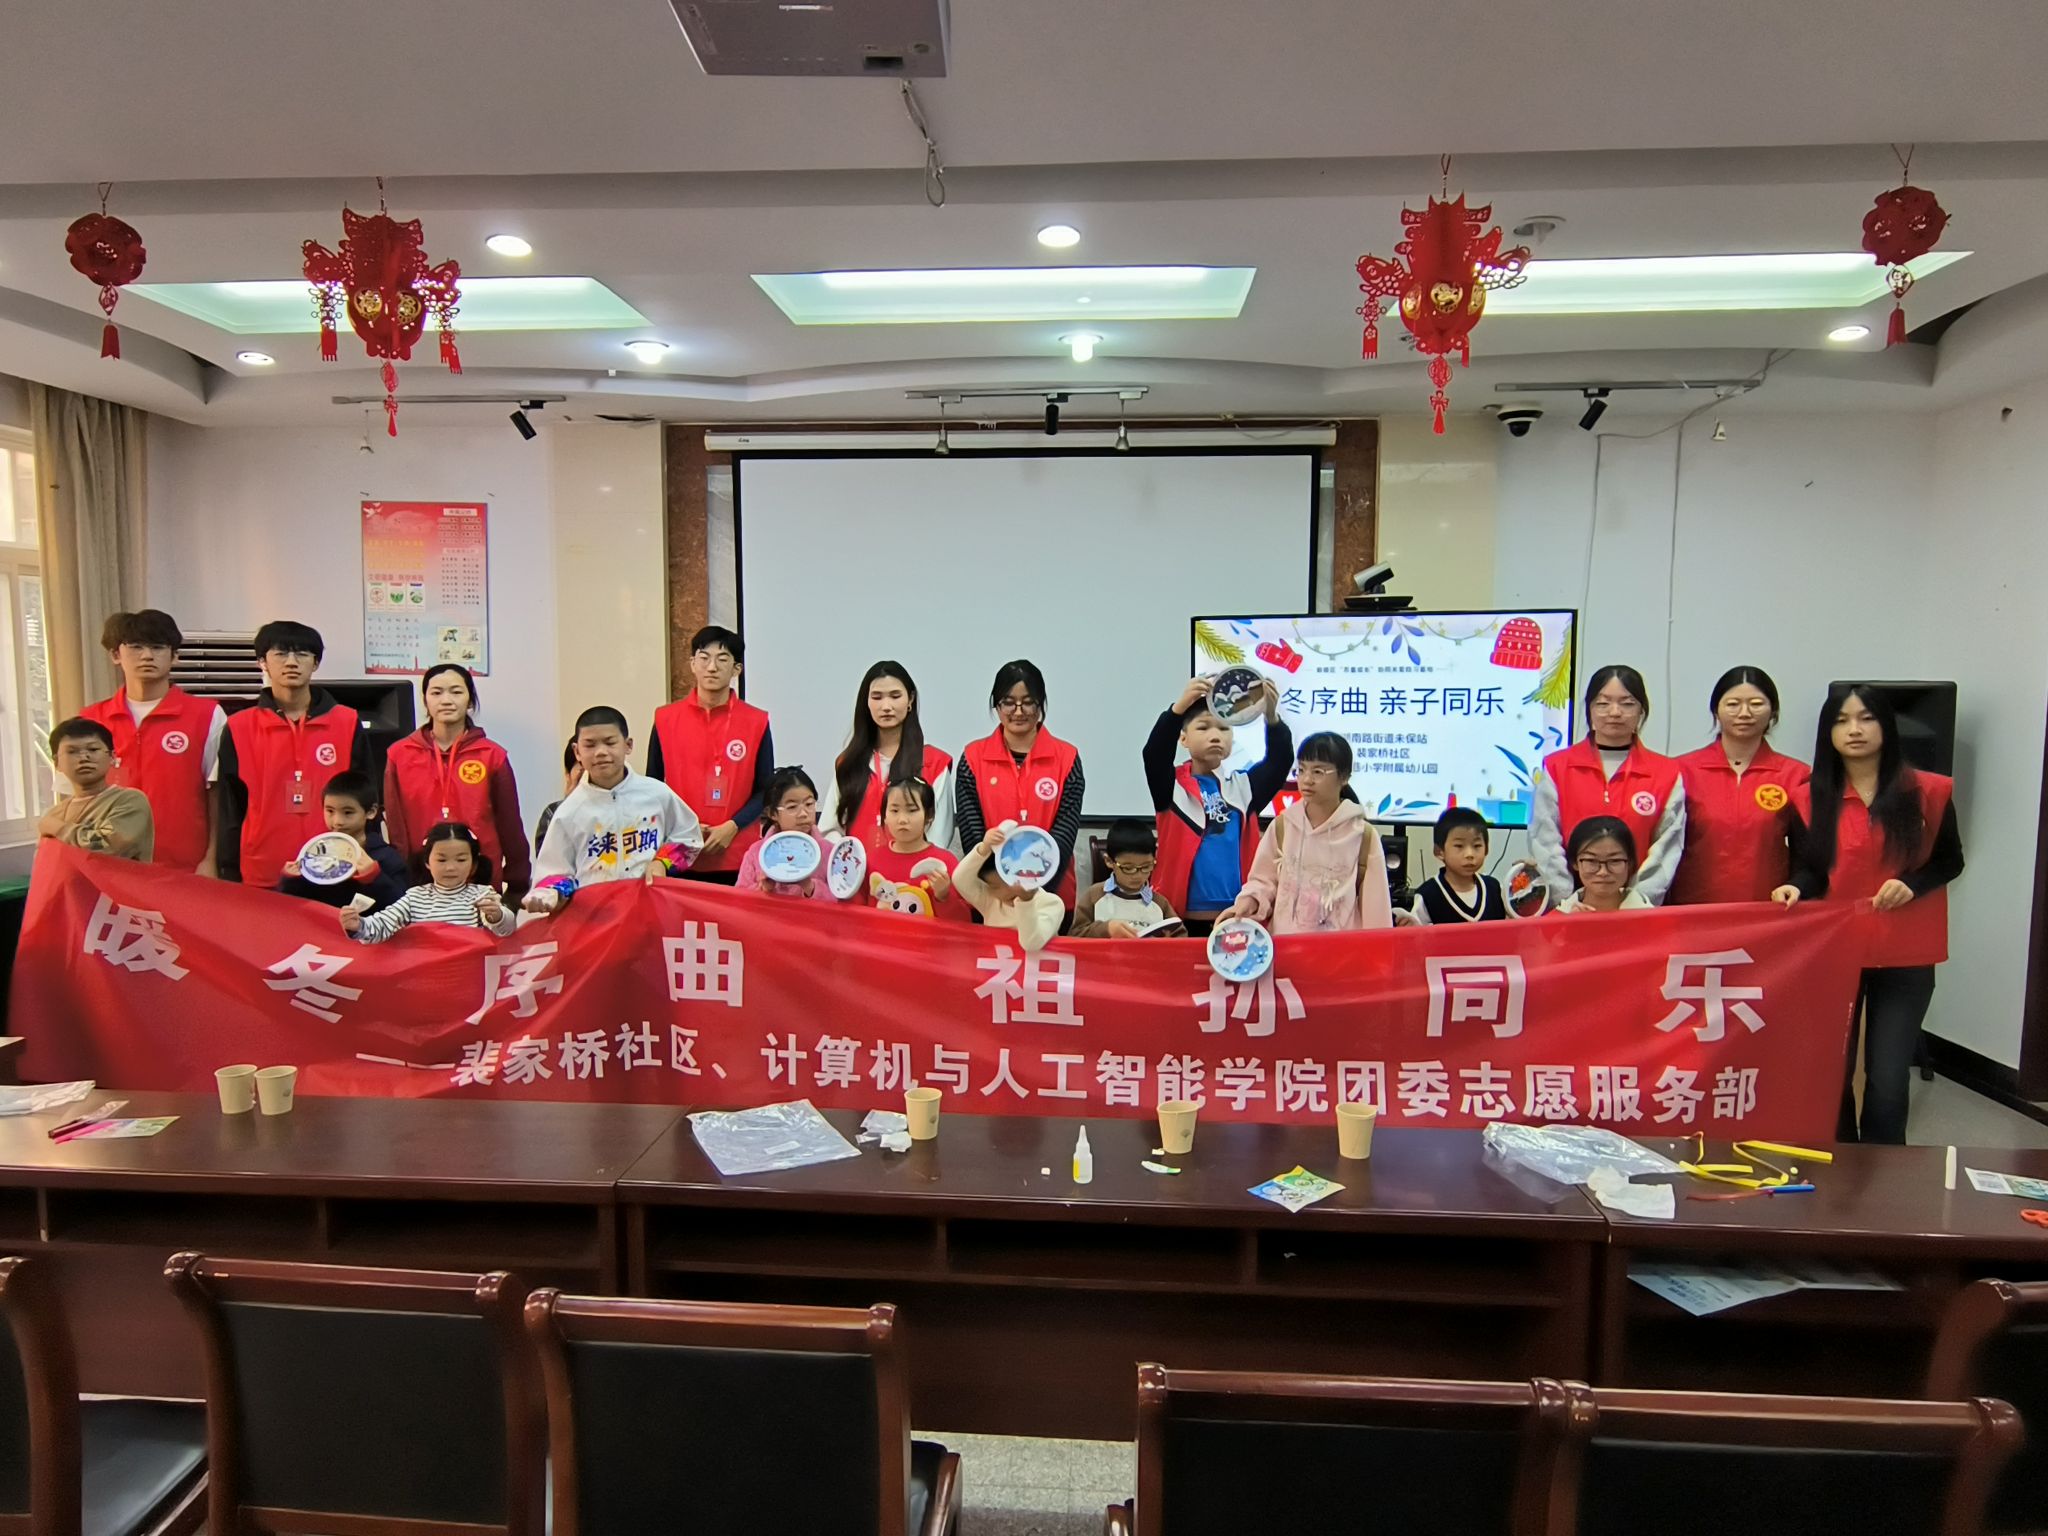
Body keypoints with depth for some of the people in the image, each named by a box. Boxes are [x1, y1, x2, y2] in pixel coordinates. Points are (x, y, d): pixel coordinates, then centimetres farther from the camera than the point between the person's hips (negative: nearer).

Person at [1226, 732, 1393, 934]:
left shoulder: (1363, 835, -3)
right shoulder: (1282, 825, 4)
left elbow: (1374, 902, -1)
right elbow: (1265, 879, 9)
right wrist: (1250, 900, -11)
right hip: (1285, 942, 2)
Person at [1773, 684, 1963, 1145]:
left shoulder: (1927, 791, -1)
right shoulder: (1813, 797, 1)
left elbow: (1950, 861, 7)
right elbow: (1812, 869, 3)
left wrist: (1911, 884, -12)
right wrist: (1796, 888, -19)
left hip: (1905, 956, -1)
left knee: (1887, 1081, -2)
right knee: (1832, 1072, 7)